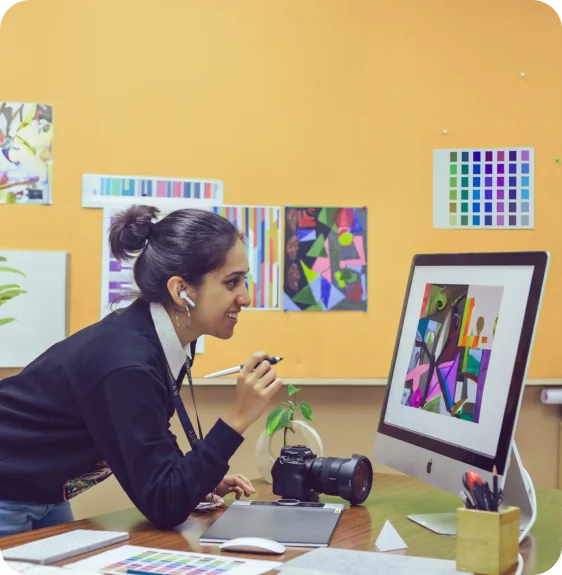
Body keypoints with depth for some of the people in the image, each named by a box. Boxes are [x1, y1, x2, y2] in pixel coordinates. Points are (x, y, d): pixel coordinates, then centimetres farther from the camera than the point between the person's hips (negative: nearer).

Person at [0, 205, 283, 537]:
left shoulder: (170, 339, -7)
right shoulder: (127, 362, -33)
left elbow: (150, 453, 9)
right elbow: (163, 507, -30)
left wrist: (202, 479, -5)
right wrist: (238, 418, -33)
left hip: (44, 494, 9)